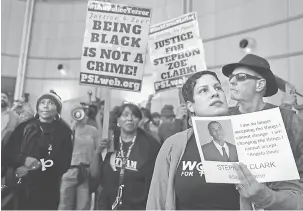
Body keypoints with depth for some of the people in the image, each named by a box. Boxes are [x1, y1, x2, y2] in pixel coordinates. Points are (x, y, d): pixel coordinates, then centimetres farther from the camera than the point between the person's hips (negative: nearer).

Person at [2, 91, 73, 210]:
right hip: (19, 189, 2)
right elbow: (7, 154, 3)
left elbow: (64, 164, -7)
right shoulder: (25, 126, 5)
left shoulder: (64, 132, -1)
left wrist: (30, 169, -13)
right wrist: (23, 160, -17)